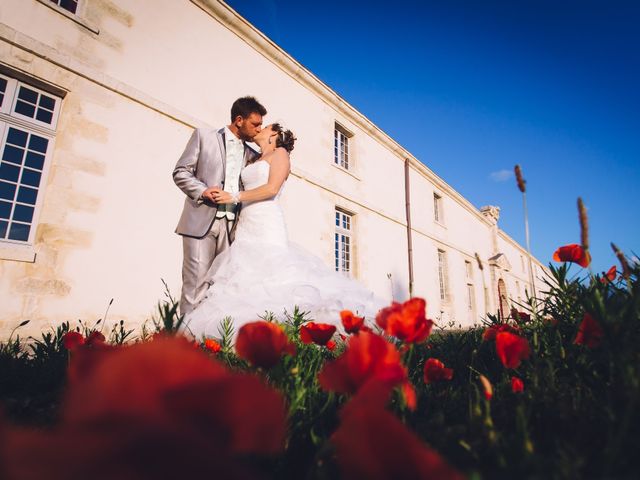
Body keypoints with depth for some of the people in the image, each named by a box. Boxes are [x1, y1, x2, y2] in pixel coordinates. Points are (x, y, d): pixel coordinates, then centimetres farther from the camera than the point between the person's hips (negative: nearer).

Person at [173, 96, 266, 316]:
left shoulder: (252, 154, 18)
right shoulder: (204, 136, 10)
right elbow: (180, 172, 5)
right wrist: (202, 190, -11)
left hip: (232, 226, 4)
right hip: (201, 222, -3)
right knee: (196, 284, -5)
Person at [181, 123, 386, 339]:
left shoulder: (280, 153, 7)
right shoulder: (254, 160, 28)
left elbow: (271, 188, -9)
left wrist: (234, 197, -8)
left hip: (267, 226, -7)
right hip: (246, 227, 7)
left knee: (275, 280, -14)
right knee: (244, 282, -4)